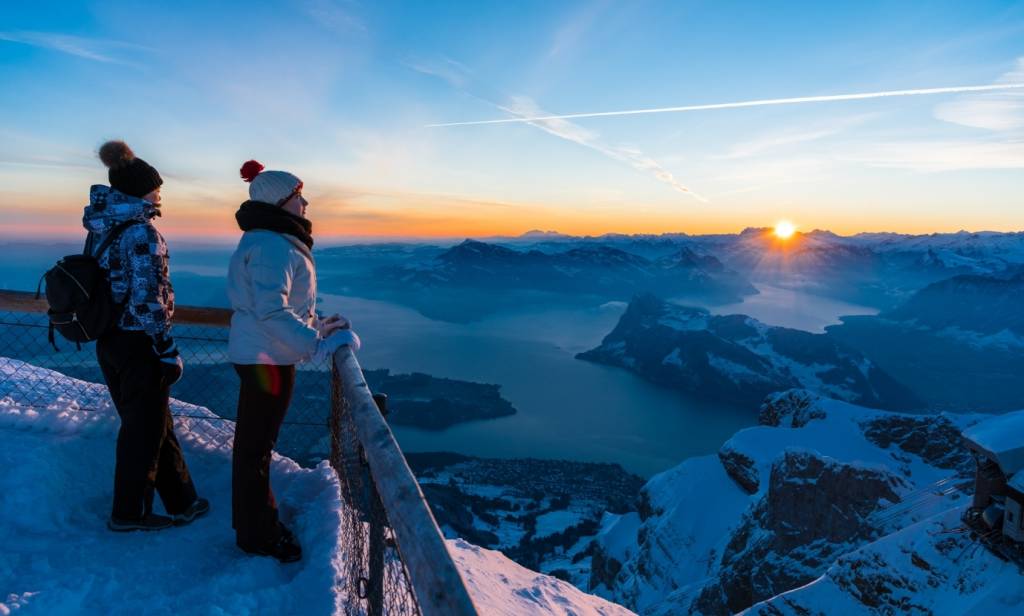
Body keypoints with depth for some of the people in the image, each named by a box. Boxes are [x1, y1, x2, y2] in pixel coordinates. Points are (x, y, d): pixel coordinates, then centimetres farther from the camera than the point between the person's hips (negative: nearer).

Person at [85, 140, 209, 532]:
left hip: (108, 341, 9)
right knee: (144, 429, 8)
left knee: (154, 424, 16)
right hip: (138, 342, -9)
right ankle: (129, 513, 24)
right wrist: (169, 351, -16)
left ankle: (181, 502, 28)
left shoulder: (99, 229, 9)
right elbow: (146, 300, -23)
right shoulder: (140, 231, -18)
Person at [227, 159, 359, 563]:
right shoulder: (272, 246, -21)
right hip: (266, 358, -10)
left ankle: (257, 518, 38)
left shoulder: (269, 241, 12)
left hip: (256, 353, 10)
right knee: (255, 446, 4)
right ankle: (255, 536, 20)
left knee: (256, 441, 21)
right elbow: (272, 311, -31)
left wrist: (316, 325, 11)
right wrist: (318, 345, -31)